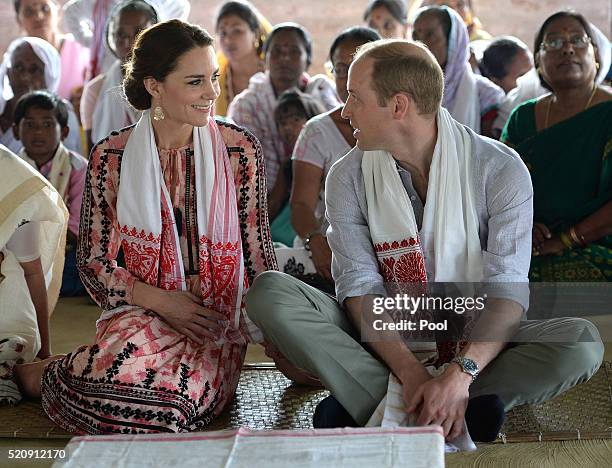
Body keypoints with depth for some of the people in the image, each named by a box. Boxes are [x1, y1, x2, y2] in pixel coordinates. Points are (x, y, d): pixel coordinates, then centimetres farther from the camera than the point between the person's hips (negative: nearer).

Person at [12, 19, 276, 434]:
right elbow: (93, 262, 4)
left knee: (176, 398, -34)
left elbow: (257, 251, 7)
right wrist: (158, 300, -10)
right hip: (138, 315, 0)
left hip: (216, 325, 0)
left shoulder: (239, 149, 2)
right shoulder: (112, 157, 1)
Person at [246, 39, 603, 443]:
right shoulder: (348, 178, -3)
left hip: (473, 339, -1)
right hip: (382, 338, 1)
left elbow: (508, 290, -17)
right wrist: (411, 372, -28)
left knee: (582, 342, -28)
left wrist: (460, 373, -34)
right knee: (270, 291, -22)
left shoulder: (500, 169, -10)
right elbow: (360, 286, -12)